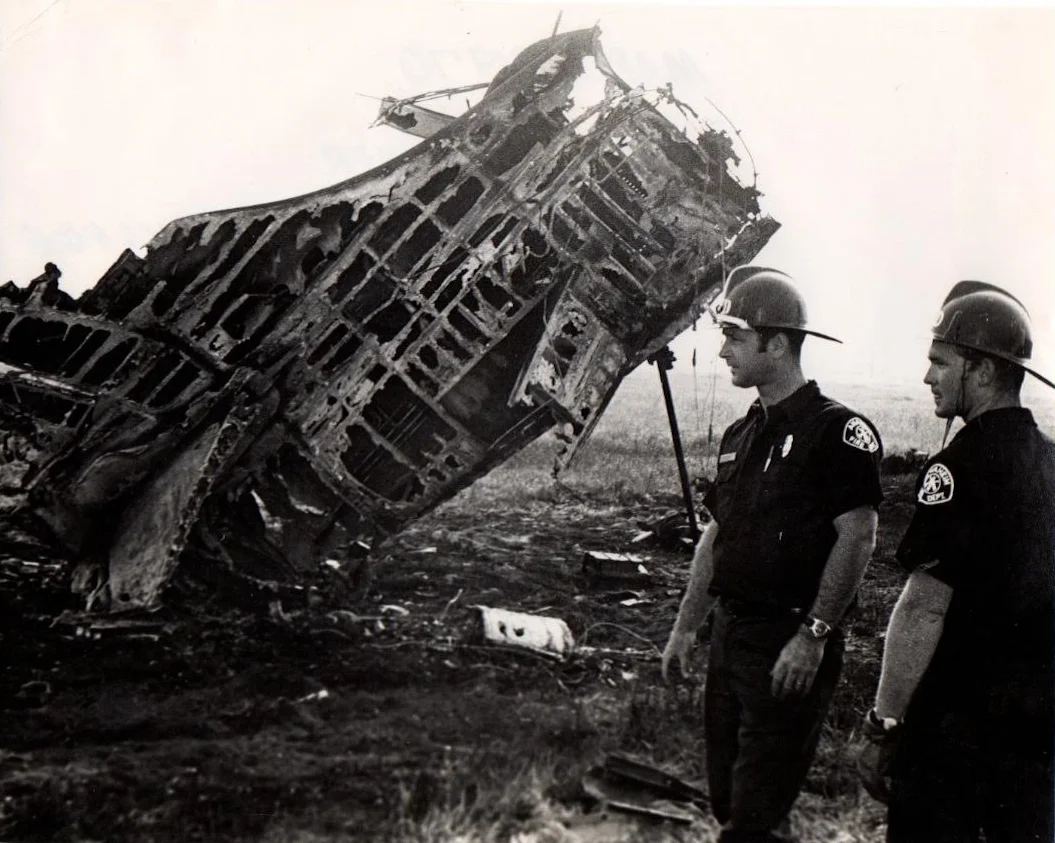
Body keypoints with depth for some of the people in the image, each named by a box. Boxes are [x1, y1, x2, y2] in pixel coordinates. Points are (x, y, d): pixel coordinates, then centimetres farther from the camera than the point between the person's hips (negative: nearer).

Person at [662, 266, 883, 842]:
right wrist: (685, 628, 16)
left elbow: (857, 537, -16)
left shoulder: (838, 431, -11)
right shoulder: (740, 436, 14)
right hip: (730, 635, 8)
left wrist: (813, 635, -20)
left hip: (791, 646, -8)